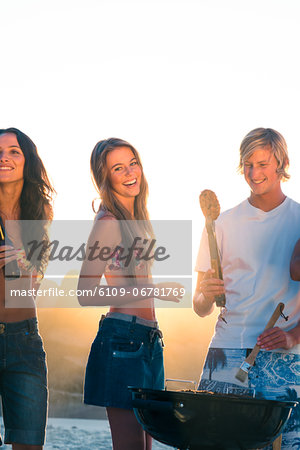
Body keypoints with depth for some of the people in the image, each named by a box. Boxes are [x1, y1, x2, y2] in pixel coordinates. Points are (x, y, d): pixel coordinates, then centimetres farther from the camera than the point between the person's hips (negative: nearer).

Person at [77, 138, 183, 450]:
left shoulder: (134, 220, 16)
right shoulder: (108, 224, -11)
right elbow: (86, 294, -16)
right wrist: (155, 290, -16)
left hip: (146, 339, 9)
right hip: (122, 340, -9)